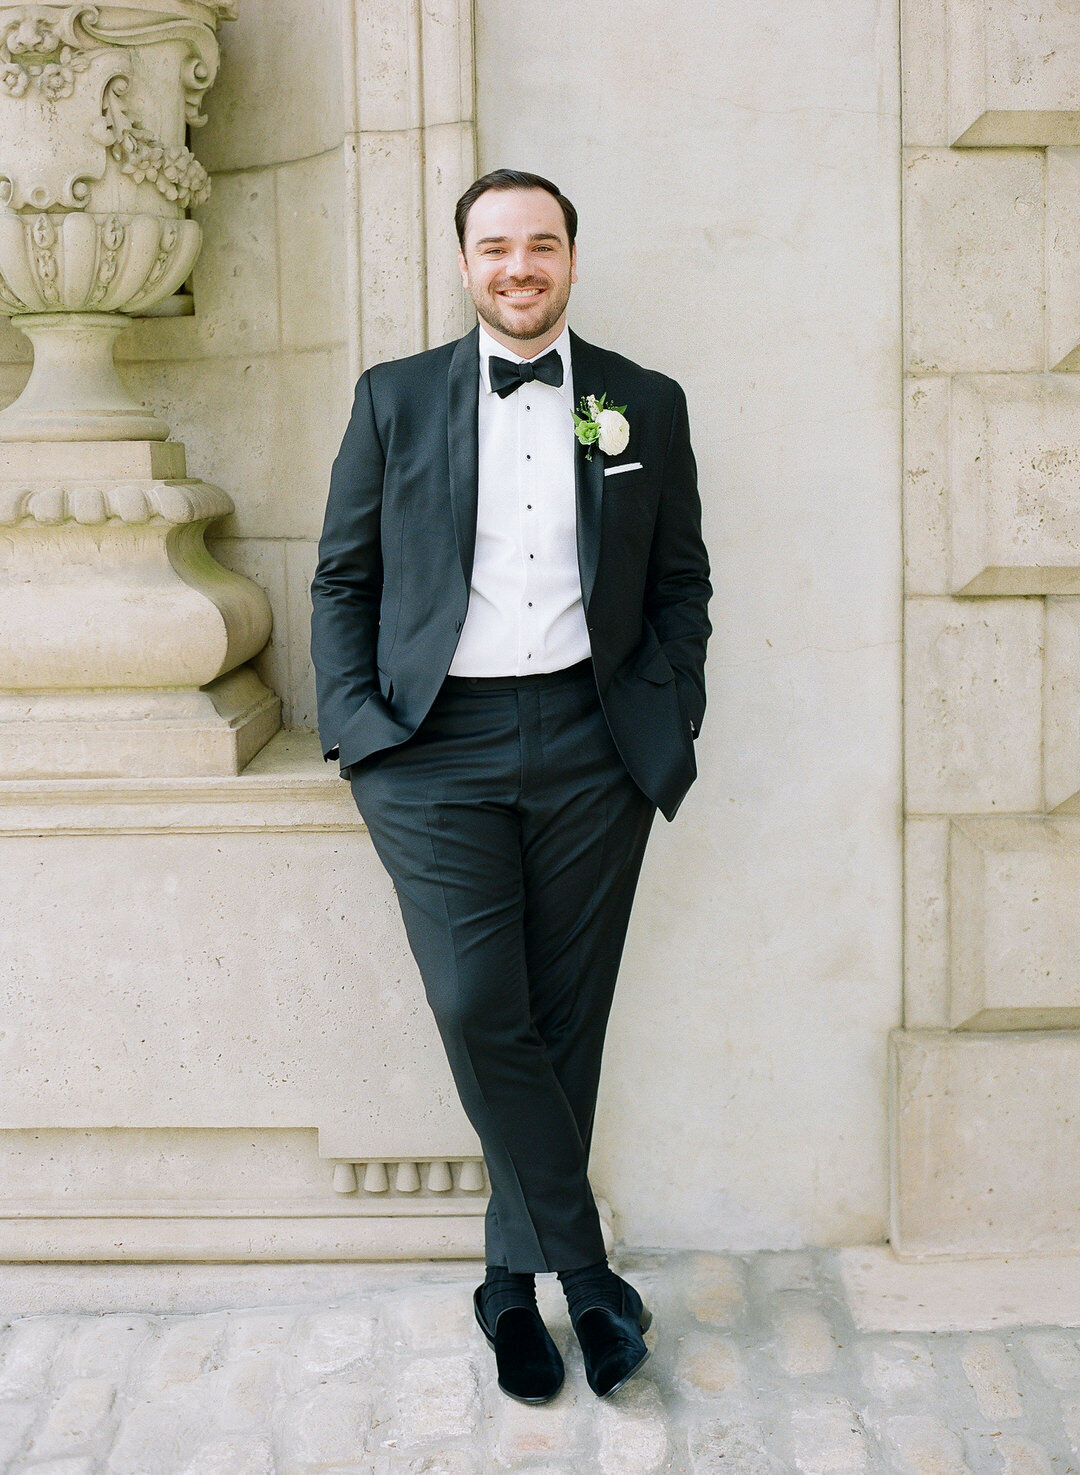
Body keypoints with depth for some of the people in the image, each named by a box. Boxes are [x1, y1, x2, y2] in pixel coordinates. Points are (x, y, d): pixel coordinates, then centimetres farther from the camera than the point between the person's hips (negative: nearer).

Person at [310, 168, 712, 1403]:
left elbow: (682, 583, 12)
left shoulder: (645, 405, 11)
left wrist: (670, 726, 1)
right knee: (480, 1013, -10)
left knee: (564, 1022, 5)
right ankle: (586, 1271, 6)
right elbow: (343, 578, 8)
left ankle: (516, 1280, 21)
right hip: (438, 748, -1)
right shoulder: (394, 399, 9)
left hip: (594, 746, 1)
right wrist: (355, 725, -3)